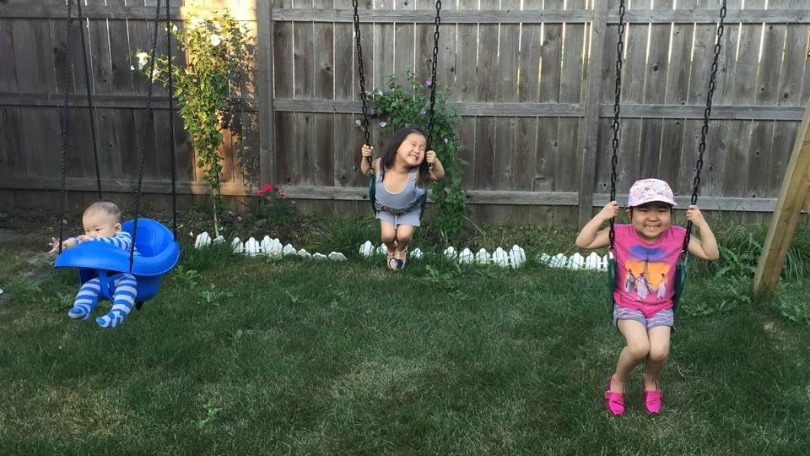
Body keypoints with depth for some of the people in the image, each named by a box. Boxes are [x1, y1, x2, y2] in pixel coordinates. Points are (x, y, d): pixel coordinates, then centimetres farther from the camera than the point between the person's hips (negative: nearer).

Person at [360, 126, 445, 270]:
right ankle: (391, 250, 30)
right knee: (387, 235, -10)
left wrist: (435, 162, -42)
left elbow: (439, 176, -22)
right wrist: (365, 158, -26)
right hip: (385, 208, 1)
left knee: (403, 235, -11)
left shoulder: (416, 173, -37)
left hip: (410, 210, -1)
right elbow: (366, 171, -8)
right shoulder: (380, 165, -31)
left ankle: (401, 250, 30)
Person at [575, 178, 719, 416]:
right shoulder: (621, 234, -13)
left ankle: (651, 381, 16)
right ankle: (617, 381, 5)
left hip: (661, 308, 2)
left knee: (659, 351, -23)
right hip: (628, 306, -2)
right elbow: (583, 243, -15)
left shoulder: (677, 237, -9)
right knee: (639, 347, -29)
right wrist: (601, 216, -23)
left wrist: (701, 223, -15)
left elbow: (712, 254, -6)